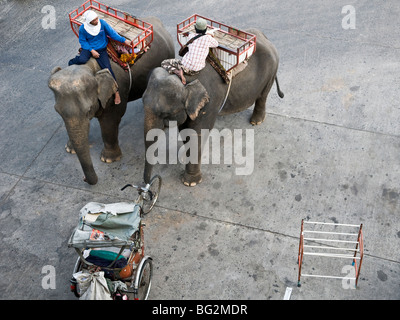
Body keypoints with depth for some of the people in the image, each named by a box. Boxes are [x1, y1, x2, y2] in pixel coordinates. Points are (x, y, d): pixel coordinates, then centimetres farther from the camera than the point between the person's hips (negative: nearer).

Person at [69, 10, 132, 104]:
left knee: (107, 68, -16)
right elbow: (82, 41, -4)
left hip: (101, 49, 1)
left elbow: (112, 33, -3)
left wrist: (124, 40, -7)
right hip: (88, 48, -1)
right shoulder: (83, 28, -13)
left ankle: (116, 92, -8)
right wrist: (92, 51, -16)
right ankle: (71, 62, 5)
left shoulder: (102, 23, -11)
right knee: (82, 60, -34)